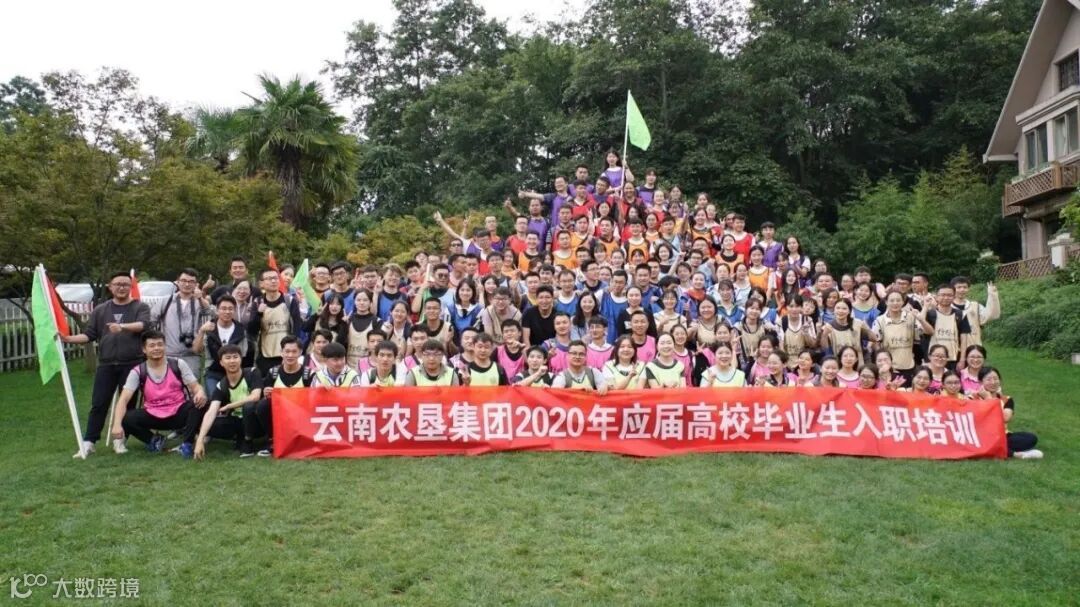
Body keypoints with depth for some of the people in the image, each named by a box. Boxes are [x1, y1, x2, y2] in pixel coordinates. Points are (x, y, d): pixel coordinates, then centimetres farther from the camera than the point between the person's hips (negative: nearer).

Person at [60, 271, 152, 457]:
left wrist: (123, 326, -34)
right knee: (98, 404, 1)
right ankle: (88, 442, 4)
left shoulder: (140, 307, 4)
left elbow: (143, 325, -17)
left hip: (132, 364, -2)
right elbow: (89, 335, 11)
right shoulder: (100, 310, 13)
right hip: (106, 364, 2)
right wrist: (68, 338, -6)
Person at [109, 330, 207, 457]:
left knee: (199, 402, -30)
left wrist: (200, 393, -32)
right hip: (153, 416, 1)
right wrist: (117, 424, -30)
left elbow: (195, 387, -5)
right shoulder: (137, 372, -4)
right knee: (126, 419, -25)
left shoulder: (178, 364, -3)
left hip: (179, 414, -1)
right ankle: (154, 440, 2)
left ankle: (186, 443, -16)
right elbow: (123, 400, -13)